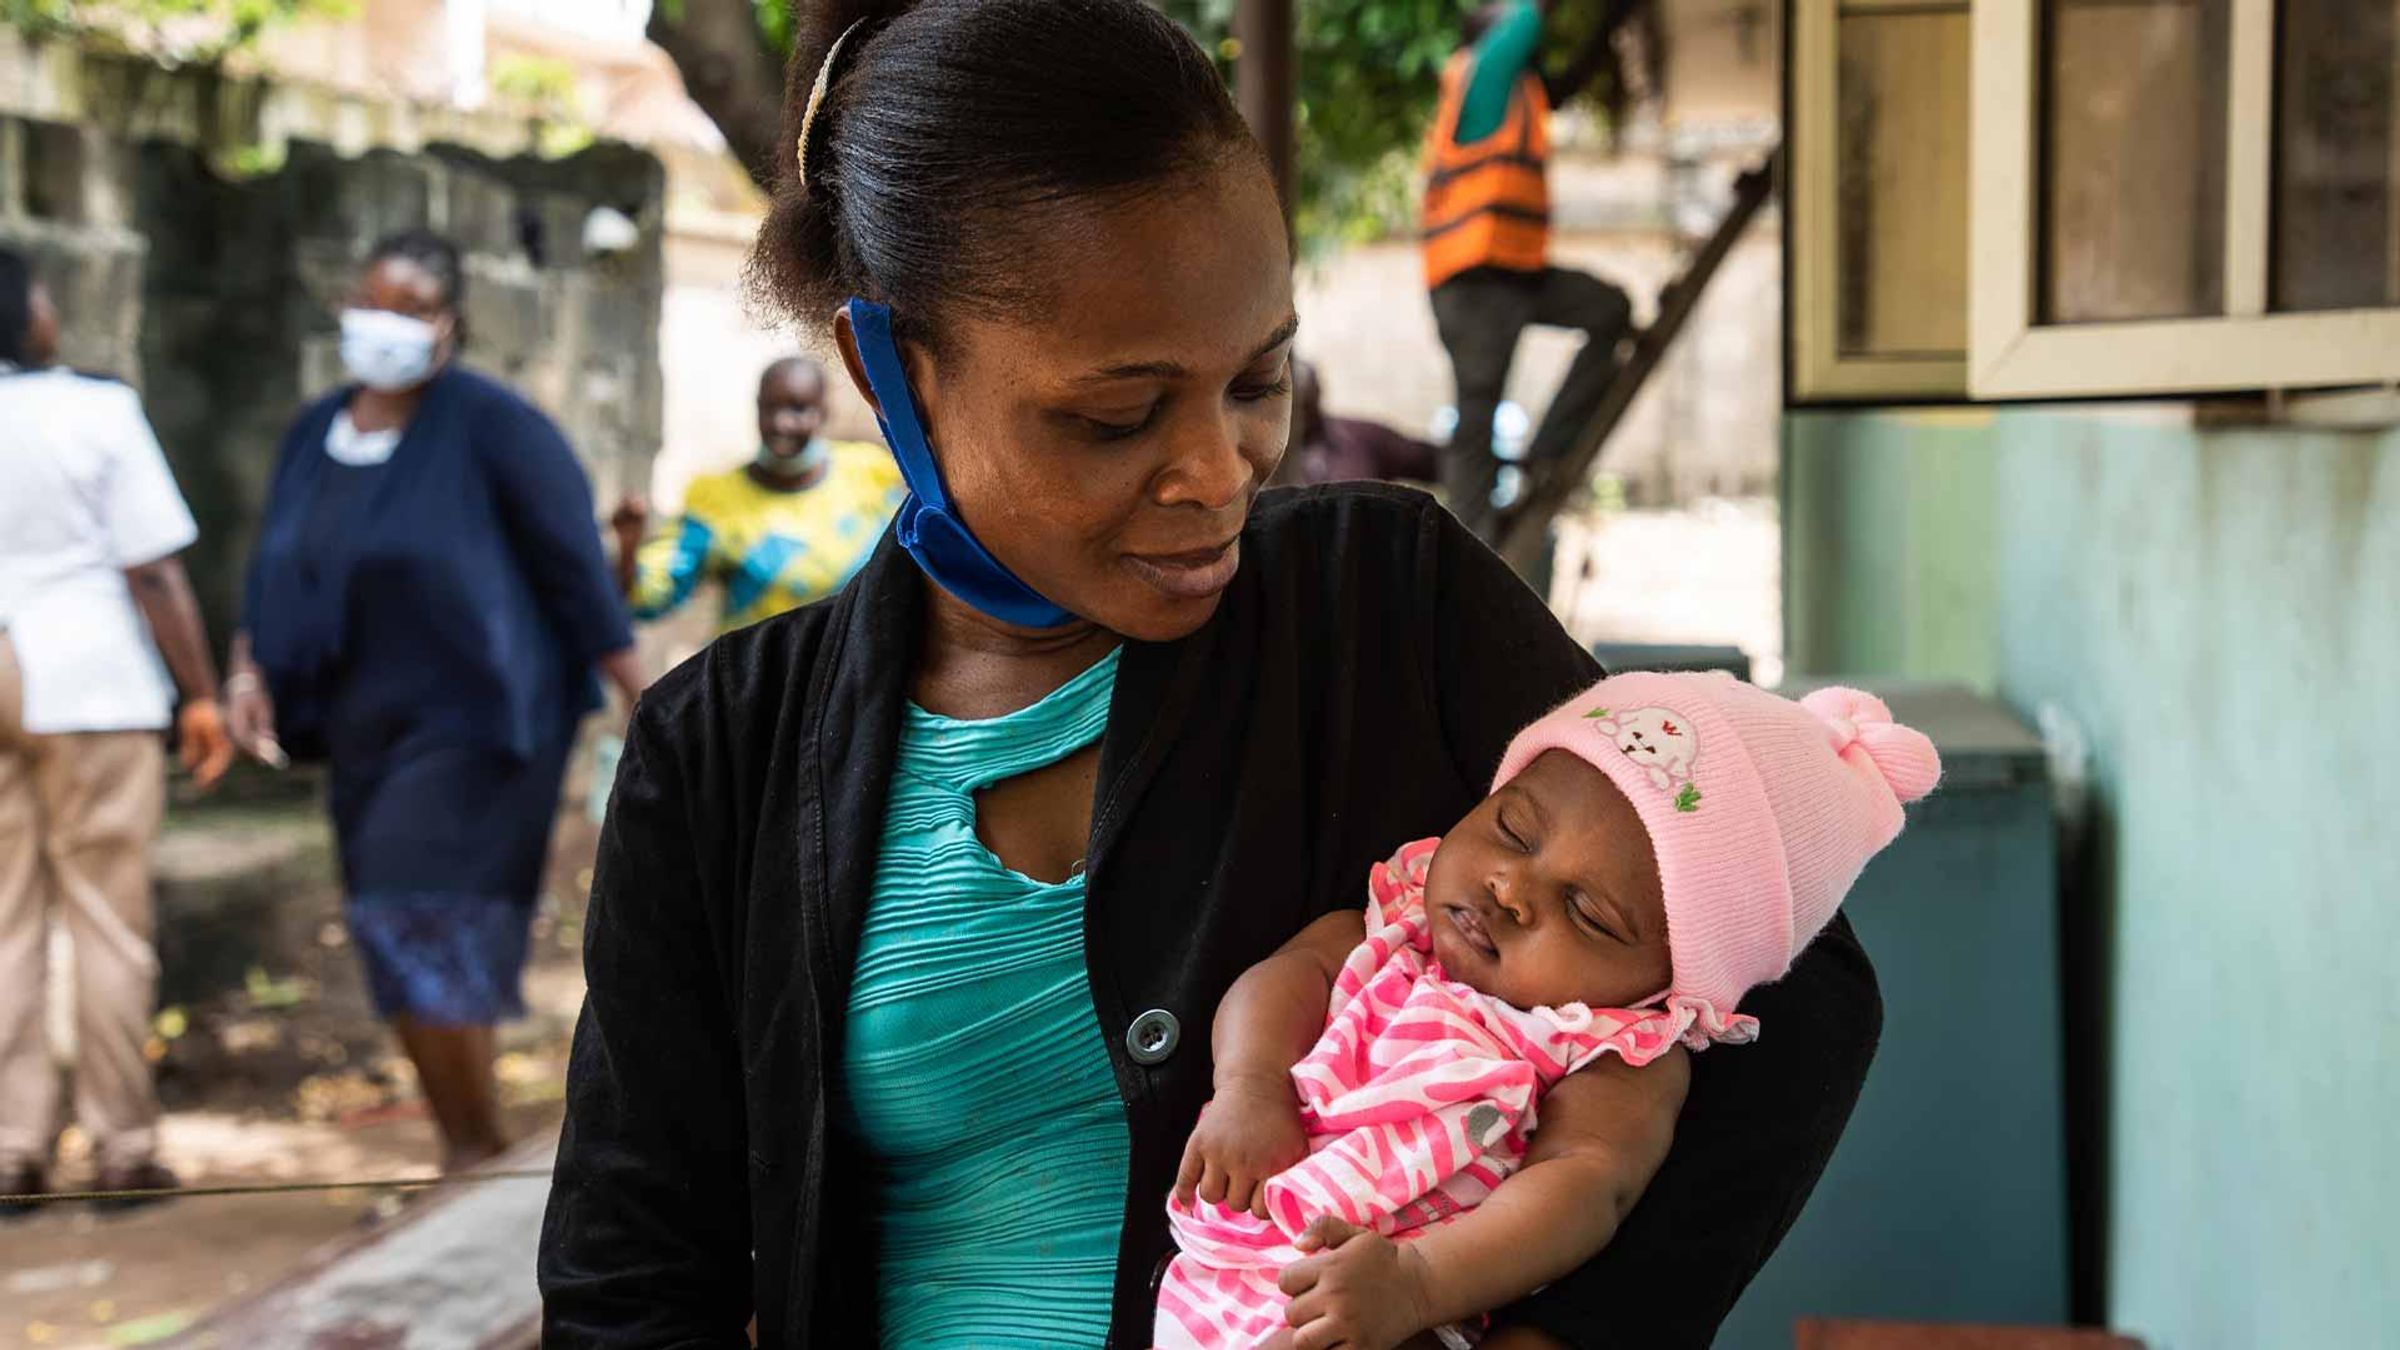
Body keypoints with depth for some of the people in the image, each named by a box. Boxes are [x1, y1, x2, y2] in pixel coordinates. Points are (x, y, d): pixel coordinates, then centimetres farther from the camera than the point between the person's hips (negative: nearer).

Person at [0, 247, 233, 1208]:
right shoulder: (95, 411, -7)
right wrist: (200, 695, -1)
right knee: (106, 915, 3)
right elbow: (154, 573, -7)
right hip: (85, 681, -4)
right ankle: (122, 1147, 6)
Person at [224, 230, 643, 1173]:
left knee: (421, 927, -14)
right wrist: (251, 669, 1)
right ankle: (469, 1164, 19)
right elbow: (276, 573, 18)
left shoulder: (490, 425, -9)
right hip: (365, 732, 7)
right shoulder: (316, 433, 11)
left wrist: (642, 703, -12)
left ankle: (478, 1157, -2)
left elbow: (575, 567, -11)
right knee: (414, 953, 9)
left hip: (471, 723, -7)